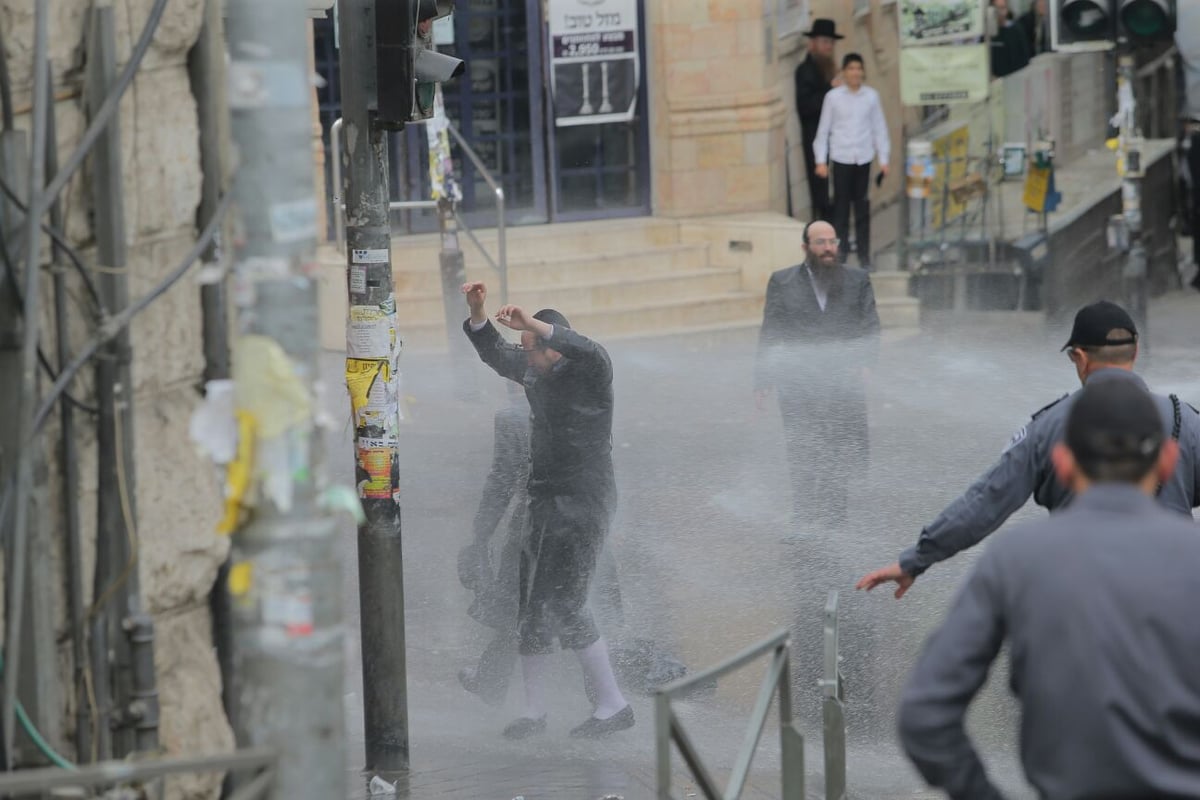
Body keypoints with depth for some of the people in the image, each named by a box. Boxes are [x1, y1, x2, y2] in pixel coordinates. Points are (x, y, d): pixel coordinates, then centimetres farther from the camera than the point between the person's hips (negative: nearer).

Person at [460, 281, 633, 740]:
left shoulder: (587, 373, -13)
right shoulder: (534, 371, 10)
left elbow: (592, 353, -35)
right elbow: (496, 355, 24)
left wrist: (533, 324, -41)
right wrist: (477, 314, 8)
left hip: (583, 503, -9)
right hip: (545, 501, 9)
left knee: (563, 604, -12)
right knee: (532, 605, 9)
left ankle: (612, 705, -4)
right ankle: (534, 710, 17)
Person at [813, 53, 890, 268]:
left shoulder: (871, 96, 3)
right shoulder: (833, 97, 0)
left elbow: (879, 129, 8)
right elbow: (823, 130, 5)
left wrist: (884, 159, 6)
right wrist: (821, 160, 1)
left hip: (863, 159, 1)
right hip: (841, 158, -1)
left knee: (863, 207, 3)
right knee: (841, 206, 1)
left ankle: (864, 254, 11)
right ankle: (840, 251, 9)